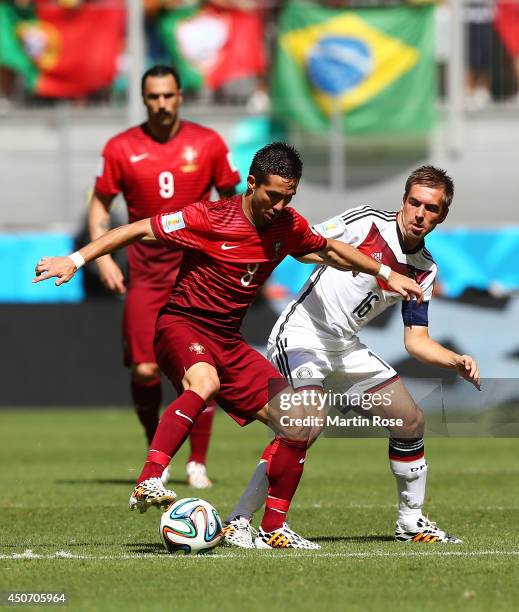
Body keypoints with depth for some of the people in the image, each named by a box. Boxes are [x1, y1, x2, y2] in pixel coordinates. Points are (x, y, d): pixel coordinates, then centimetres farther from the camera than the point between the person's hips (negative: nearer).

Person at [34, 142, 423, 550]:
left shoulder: (289, 226, 3)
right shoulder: (211, 218, -16)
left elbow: (330, 251, 23)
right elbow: (140, 230, -12)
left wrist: (386, 274, 26)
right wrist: (76, 260, -18)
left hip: (229, 341, 7)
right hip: (183, 325, -7)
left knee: (298, 423, -2)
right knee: (205, 383, -41)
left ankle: (274, 528, 11)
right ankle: (148, 483, -46)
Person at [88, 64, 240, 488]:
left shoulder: (208, 143, 1)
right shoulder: (121, 148, 1)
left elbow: (230, 199, 10)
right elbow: (100, 204, 8)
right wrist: (102, 255, -5)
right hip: (145, 272, 0)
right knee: (144, 370, -6)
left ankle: (198, 463, 4)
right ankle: (156, 448, 20)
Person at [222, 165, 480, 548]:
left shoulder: (425, 269, 6)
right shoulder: (367, 223, -13)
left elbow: (417, 341, 8)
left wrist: (457, 362, -7)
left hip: (346, 349, 8)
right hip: (302, 338, -8)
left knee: (410, 422, 8)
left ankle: (411, 522, 25)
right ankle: (238, 523, -22)